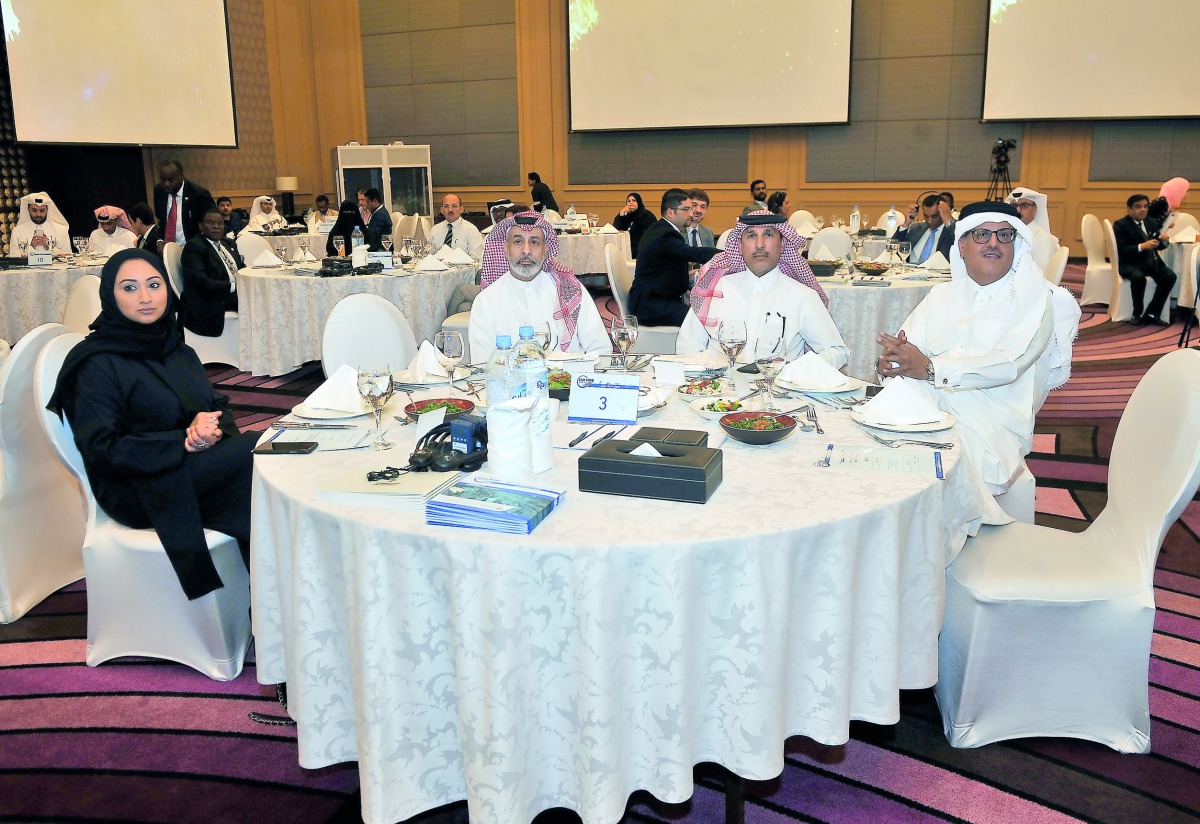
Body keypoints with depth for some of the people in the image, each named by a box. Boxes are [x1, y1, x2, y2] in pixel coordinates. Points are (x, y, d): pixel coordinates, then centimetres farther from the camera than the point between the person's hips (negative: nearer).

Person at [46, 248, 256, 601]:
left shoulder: (177, 351, 15)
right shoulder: (97, 364, -6)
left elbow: (218, 406, 13)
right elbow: (101, 449, -11)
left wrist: (211, 424, -12)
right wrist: (182, 442, -19)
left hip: (198, 461, 7)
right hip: (136, 490, -6)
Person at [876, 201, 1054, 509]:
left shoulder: (1032, 296, 5)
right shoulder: (941, 293, 20)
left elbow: (1008, 364, -12)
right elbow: (903, 348, 8)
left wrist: (930, 368, -22)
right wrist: (889, 361, -18)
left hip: (991, 423, -4)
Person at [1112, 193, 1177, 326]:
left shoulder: (1152, 223, 15)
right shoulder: (1120, 225, -4)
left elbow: (1158, 245, 16)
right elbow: (1121, 250, -14)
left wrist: (1163, 240, -9)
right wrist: (1142, 246, -28)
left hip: (1151, 261, 6)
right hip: (1130, 263, -6)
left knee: (1170, 276, -20)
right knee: (1139, 277, -37)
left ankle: (1152, 313, -12)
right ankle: (1138, 314, -16)